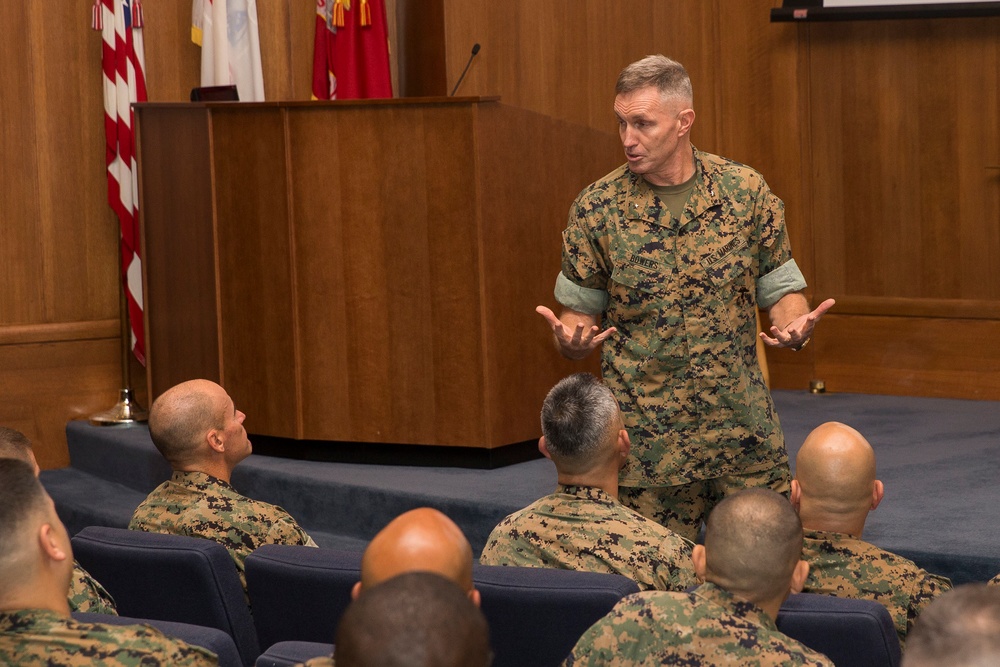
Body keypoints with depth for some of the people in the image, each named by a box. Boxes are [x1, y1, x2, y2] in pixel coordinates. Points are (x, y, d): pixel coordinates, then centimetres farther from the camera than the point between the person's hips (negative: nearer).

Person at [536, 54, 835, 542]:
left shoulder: (746, 191, 0)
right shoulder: (596, 208, -2)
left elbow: (780, 287, 8)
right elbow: (580, 309, 6)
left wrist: (794, 326, -13)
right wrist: (571, 339, -16)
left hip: (745, 434, 1)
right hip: (647, 444, -1)